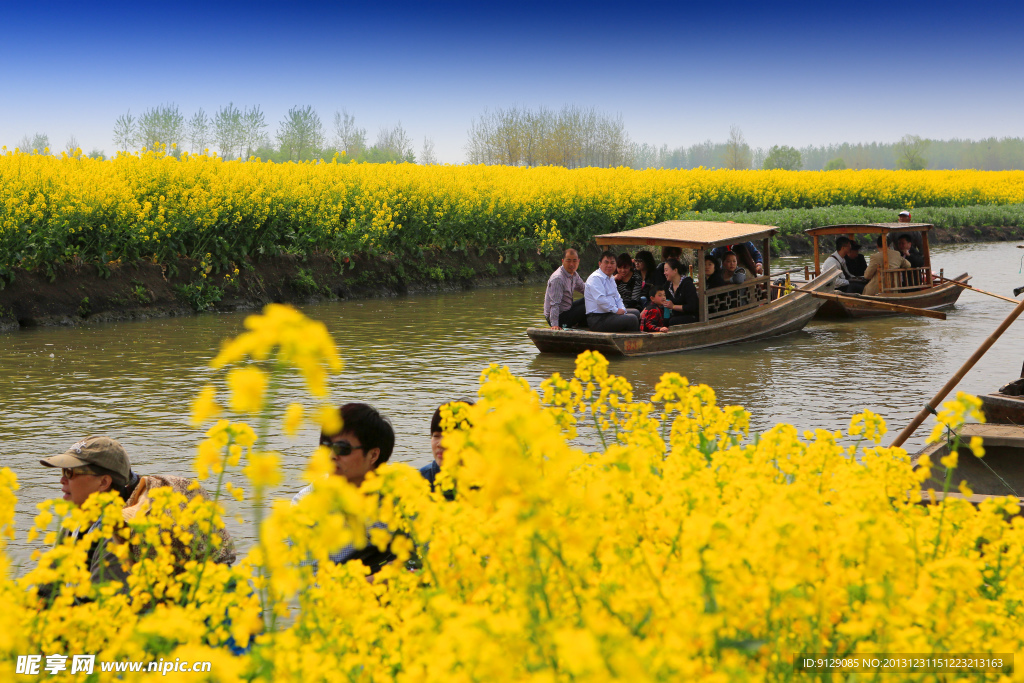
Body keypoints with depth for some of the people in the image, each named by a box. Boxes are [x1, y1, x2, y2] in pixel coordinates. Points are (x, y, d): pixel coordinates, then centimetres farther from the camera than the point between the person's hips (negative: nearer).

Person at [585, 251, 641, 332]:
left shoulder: (611, 279, 22)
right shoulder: (595, 278, -12)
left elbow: (617, 298, 23)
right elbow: (600, 299, -24)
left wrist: (622, 310, 2)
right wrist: (616, 310, -18)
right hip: (598, 319, -11)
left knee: (636, 313, 20)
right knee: (632, 319, -23)